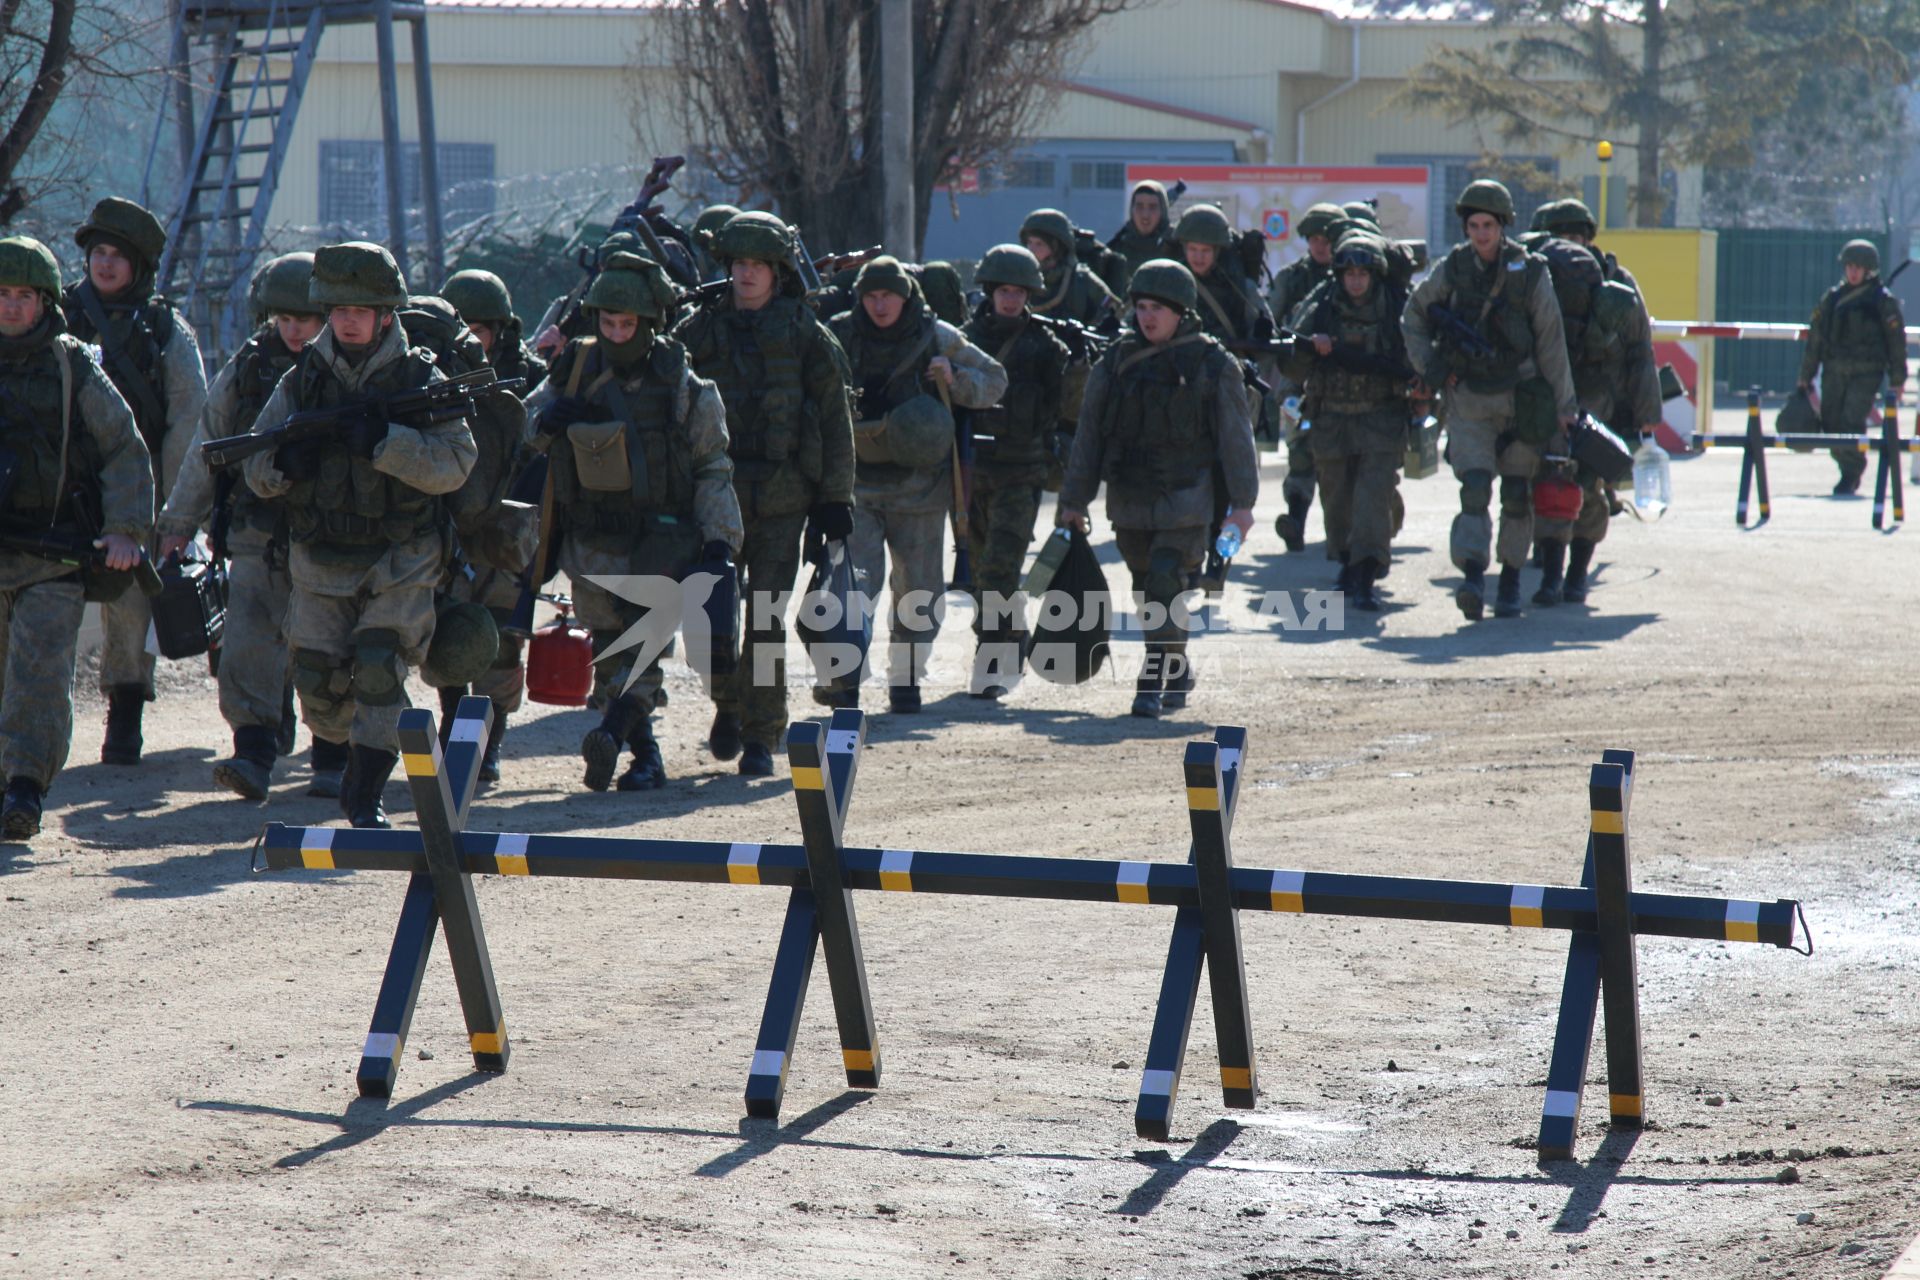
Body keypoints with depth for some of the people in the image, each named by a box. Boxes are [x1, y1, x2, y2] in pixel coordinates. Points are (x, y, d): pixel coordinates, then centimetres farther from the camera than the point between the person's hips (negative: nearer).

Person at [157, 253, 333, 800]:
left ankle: (334, 762, 19)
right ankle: (254, 756, -12)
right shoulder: (244, 371, 5)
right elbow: (205, 452, 12)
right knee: (247, 646, -11)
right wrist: (177, 525, 13)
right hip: (258, 542, 1)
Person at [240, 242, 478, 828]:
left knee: (379, 670, -17)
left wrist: (383, 442, -27)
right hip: (319, 564, 3)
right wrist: (284, 462, -17)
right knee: (318, 685, 2)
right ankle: (358, 753, 33)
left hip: (400, 564, -3)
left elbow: (454, 464, -15)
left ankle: (366, 797, -11)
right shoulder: (302, 381, 4)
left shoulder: (422, 379, -4)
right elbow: (255, 469, 6)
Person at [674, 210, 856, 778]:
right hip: (715, 492, 2)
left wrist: (836, 497, 1)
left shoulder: (805, 335, 4)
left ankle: (762, 736, 2)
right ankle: (729, 705, 27)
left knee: (766, 619, -5)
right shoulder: (699, 331, 8)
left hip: (781, 498, -2)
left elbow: (836, 420, 5)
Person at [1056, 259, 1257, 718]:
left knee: (1165, 588, -15)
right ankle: (1177, 674, 31)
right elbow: (1089, 434, 10)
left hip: (1185, 501, -4)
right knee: (1147, 593, 13)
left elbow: (1236, 435, 0)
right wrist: (1073, 500, 9)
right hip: (1129, 501, 4)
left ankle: (1153, 687, -14)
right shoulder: (1117, 361, 6)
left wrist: (1242, 502, -5)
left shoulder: (1211, 364, -3)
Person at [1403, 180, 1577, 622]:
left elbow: (1551, 342, -3)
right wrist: (1429, 366, 2)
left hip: (1520, 397, 0)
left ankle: (1510, 583, 17)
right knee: (1474, 488, -14)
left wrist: (1563, 407, -1)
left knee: (1517, 494, 6)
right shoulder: (1453, 269, -3)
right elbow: (1414, 313, 14)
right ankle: (1472, 580, -25)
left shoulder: (1530, 274, -8)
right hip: (1468, 398, 0)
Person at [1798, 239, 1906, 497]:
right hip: (1834, 371, 4)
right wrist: (1805, 376, 13)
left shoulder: (1884, 301, 1)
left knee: (1853, 420, -16)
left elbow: (1896, 341, 2)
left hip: (1867, 372, -4)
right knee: (1831, 423, 2)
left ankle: (1850, 475, -6)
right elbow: (1815, 338, 14)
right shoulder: (1832, 298, 12)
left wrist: (1897, 381, -1)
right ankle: (1850, 470, 22)